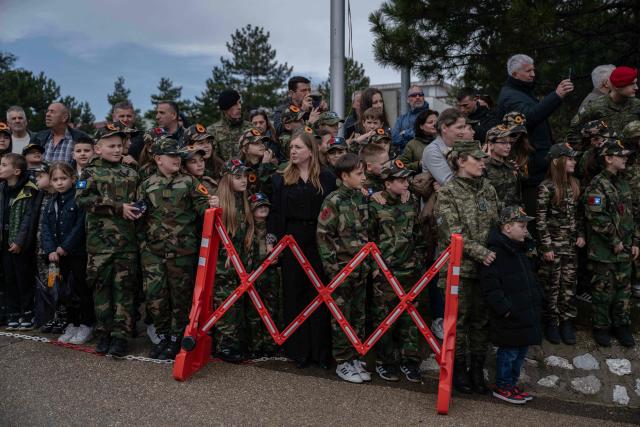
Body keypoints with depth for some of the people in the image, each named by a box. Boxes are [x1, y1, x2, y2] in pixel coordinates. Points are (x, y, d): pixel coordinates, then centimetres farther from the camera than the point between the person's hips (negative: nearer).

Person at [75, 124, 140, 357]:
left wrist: (138, 209, -6)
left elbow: (139, 199, 19)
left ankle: (121, 335, 7)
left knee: (124, 287, 1)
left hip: (127, 240, 2)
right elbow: (82, 199, -10)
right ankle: (104, 333, 17)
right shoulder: (90, 172, 4)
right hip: (100, 239, -1)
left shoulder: (131, 173, 13)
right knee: (101, 285, 5)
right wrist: (118, 208, -16)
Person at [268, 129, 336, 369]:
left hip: (319, 242, -1)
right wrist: (273, 240, -4)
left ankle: (321, 351, 13)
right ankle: (298, 350, 16)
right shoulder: (282, 178, 8)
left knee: (320, 295, 2)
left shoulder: (327, 178, 4)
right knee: (294, 296, 6)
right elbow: (275, 212, 5)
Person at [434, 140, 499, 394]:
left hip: (486, 265, 5)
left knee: (482, 318, 12)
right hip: (459, 267, -5)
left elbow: (497, 225, 12)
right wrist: (481, 252, -21)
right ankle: (459, 369, 22)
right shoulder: (448, 193, -9)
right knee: (459, 319, 5)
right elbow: (454, 233, -16)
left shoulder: (488, 189, 9)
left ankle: (478, 370, 26)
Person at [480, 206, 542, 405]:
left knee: (521, 351, 17)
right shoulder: (495, 252, -18)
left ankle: (512, 383, 32)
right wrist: (504, 308, -23)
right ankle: (503, 387, 19)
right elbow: (490, 285, -23)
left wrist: (537, 300, 19)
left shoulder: (521, 250, 14)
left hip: (526, 313, 9)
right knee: (509, 351, 3)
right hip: (510, 317, -9)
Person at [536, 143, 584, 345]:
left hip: (571, 244, 5)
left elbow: (579, 213, 15)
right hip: (553, 244, -5)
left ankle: (567, 322, 20)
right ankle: (552, 323, 18)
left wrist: (581, 234, 3)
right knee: (552, 285, 4)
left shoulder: (575, 184, 7)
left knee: (569, 284, 8)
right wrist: (546, 247, -13)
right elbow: (540, 219, -12)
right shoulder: (546, 187, -12)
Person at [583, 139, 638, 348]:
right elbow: (597, 218, -20)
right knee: (604, 290, 3)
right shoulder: (597, 185, -13)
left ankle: (621, 325, 28)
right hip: (604, 250, -7)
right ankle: (601, 327, 18)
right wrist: (614, 241, -15)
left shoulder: (623, 184, 13)